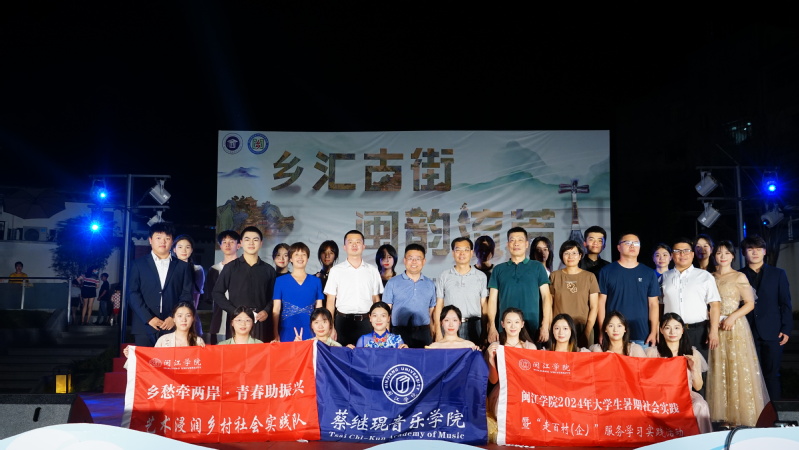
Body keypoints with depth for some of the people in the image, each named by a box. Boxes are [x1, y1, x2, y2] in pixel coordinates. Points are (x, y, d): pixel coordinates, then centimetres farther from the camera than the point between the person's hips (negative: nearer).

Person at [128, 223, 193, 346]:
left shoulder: (182, 266, 13)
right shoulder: (138, 264, 9)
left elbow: (186, 294, 7)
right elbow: (133, 294, 1)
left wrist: (174, 318, -7)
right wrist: (149, 318, -9)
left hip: (172, 327, 1)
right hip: (144, 327, 0)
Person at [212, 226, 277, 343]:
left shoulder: (269, 270, 13)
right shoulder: (231, 267, 8)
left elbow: (273, 297, 13)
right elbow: (217, 293, 6)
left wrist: (266, 311, -6)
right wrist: (234, 311, -5)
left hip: (262, 323, 1)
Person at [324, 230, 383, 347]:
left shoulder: (373, 270, 9)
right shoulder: (336, 270, 5)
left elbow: (376, 299, 11)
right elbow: (330, 301, 4)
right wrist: (331, 327, -3)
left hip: (366, 322, 1)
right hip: (343, 321, -1)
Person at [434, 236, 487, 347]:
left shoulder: (481, 276, 10)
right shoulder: (444, 276, 9)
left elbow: (484, 306, 8)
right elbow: (438, 306, 6)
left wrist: (485, 333, -1)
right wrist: (438, 332, -2)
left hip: (474, 326, 0)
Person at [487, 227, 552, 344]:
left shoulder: (537, 267, 8)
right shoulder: (499, 269, 11)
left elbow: (546, 297, 4)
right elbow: (493, 299, 8)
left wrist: (545, 326, -5)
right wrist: (492, 327, -2)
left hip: (533, 328, -1)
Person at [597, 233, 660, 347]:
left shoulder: (649, 273, 9)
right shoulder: (607, 271, 3)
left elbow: (653, 304, 9)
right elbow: (601, 302, 2)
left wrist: (654, 332, 2)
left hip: (642, 336, 1)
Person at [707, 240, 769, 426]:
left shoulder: (739, 277, 0)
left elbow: (750, 303, -3)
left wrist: (733, 317, -16)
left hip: (735, 327, -4)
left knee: (738, 369, -1)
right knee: (718, 370, 5)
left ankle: (741, 414, 8)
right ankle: (722, 413, 12)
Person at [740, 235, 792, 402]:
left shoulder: (778, 274, 8)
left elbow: (785, 304, 5)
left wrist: (786, 329, -1)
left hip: (772, 332, 0)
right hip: (748, 332, 0)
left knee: (772, 374, 3)